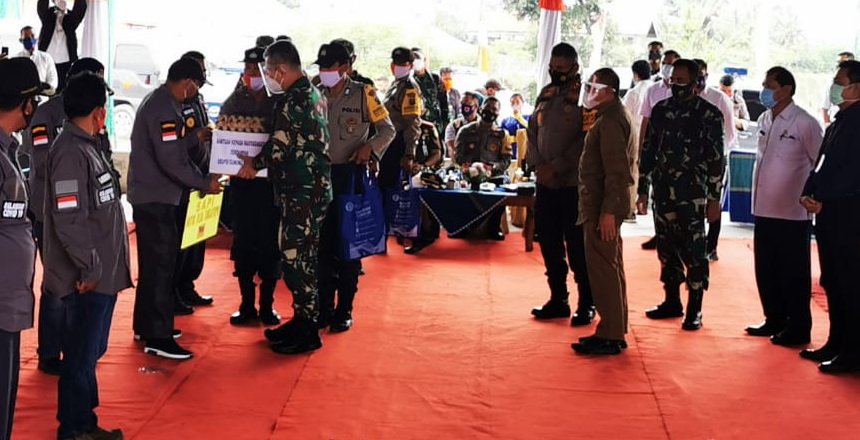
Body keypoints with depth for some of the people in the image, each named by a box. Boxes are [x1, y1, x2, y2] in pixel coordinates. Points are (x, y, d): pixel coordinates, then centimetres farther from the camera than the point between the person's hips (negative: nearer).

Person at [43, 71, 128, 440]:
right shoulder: (70, 152, -18)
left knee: (91, 352, 18)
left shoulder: (89, 145, 12)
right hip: (88, 278, -9)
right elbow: (69, 219, -23)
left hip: (103, 272, 10)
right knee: (81, 355, 1)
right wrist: (88, 268, -18)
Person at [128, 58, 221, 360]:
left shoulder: (158, 101, 13)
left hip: (150, 196, 11)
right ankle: (158, 337, -3)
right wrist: (205, 183, -16)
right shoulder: (164, 109, -20)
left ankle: (146, 325, 28)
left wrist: (195, 137, 15)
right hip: (156, 198, -11)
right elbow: (171, 162, -24)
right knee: (161, 264, -7)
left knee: (153, 262, 18)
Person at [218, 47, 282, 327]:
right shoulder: (234, 101, 8)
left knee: (270, 241, 3)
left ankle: (267, 304, 14)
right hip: (241, 181, 2)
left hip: (271, 180, -2)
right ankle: (247, 303, 15)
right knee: (243, 241, 6)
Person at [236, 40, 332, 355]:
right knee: (302, 257, 16)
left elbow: (280, 144, -16)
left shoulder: (294, 99, -18)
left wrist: (254, 164, 1)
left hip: (301, 191, -10)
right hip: (314, 186, 10)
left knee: (295, 258, -4)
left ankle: (306, 332, 3)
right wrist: (262, 162, 13)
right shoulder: (312, 93, 14)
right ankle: (304, 320, 26)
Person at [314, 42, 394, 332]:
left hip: (351, 175, -3)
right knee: (322, 244, 5)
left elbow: (387, 130, 3)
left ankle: (344, 310, 11)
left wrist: (369, 147, -15)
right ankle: (324, 308, 15)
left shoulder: (363, 94, -4)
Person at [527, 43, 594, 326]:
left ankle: (586, 304, 8)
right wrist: (537, 164, -2)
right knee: (549, 242, 12)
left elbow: (586, 140, -16)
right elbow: (533, 130, 13)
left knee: (577, 245, -2)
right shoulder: (546, 93, 13)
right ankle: (558, 300, 23)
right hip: (545, 183, 7)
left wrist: (556, 167, -17)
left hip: (573, 183, -7)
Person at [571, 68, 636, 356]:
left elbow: (615, 170, -22)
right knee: (611, 266, 15)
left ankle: (609, 337, -2)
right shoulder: (615, 116, 17)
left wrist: (607, 212, -23)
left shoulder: (610, 121, -16)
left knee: (602, 268, -6)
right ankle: (615, 331, 23)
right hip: (606, 204, 11)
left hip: (603, 204, -11)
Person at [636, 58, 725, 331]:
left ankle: (694, 310, 6)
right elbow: (648, 152, 13)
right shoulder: (660, 110, 10)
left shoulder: (709, 114, -4)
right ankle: (672, 302, 24)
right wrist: (642, 190, 11)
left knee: (694, 252, -2)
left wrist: (714, 198, -8)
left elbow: (717, 159, -5)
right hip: (663, 193, 5)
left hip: (693, 195, -5)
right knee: (667, 248, 11)